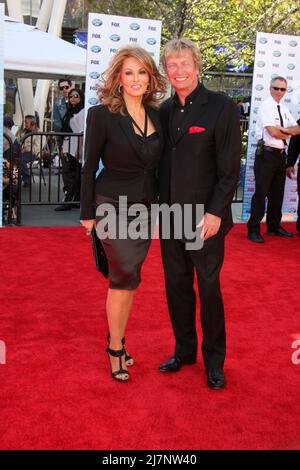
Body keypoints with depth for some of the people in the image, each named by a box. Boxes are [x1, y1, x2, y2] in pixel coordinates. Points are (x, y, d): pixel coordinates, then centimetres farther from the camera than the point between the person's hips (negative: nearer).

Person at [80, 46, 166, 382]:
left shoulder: (156, 115, 5)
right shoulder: (101, 115, -10)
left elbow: (156, 165, 11)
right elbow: (89, 167, -7)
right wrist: (88, 213, -6)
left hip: (146, 208, 5)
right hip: (113, 207, -5)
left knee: (126, 278, 12)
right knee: (126, 276, -6)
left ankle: (117, 341, 27)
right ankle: (116, 347, 12)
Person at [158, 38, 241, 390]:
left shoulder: (222, 107, -7)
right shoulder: (165, 111, 8)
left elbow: (230, 167, -11)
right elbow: (160, 165, 12)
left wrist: (215, 213, -16)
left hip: (205, 218, -5)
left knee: (209, 288, 6)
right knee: (176, 286, 13)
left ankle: (214, 360, 23)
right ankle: (184, 351, 30)